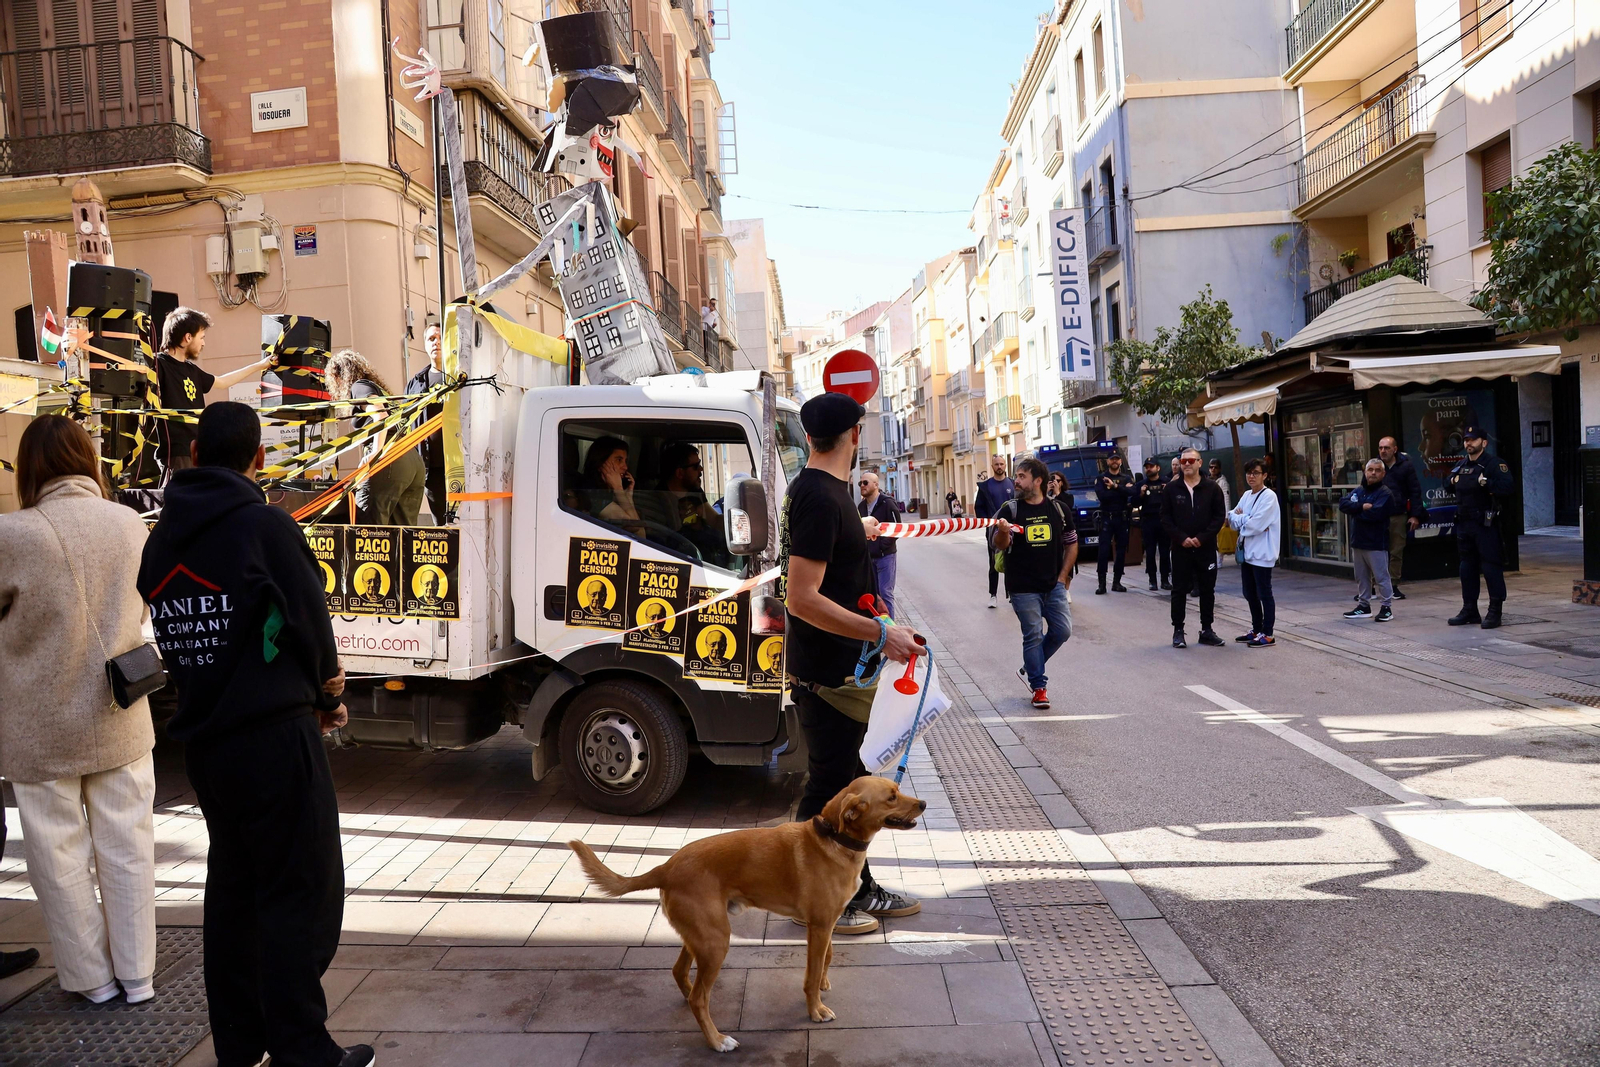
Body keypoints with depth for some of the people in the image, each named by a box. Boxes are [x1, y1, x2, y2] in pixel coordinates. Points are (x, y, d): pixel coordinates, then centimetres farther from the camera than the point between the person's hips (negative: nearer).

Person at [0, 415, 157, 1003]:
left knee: (61, 855, 13)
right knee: (126, 848, 14)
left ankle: (92, 977, 25)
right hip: (120, 722, 3)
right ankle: (137, 974, 24)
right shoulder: (131, 525, -6)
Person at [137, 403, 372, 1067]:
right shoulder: (265, 526, -13)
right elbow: (311, 626, -11)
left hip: (201, 741, 7)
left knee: (232, 886, 17)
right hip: (274, 738, -7)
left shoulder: (161, 540, 8)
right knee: (301, 893, 1)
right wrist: (327, 697, 11)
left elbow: (175, 640, 10)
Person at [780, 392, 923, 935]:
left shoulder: (818, 489, 9)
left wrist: (858, 531, 43)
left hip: (837, 670, 10)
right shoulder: (820, 497, -23)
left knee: (848, 782, 19)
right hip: (827, 675, -10)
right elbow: (801, 599, -28)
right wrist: (882, 632, -27)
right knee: (828, 787, 4)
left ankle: (859, 889, 33)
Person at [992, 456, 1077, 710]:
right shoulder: (1010, 510, -3)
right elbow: (1000, 545, -12)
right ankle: (1039, 686, 12)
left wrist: (1063, 575, 5)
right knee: (1033, 635, -1)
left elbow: (1071, 543, 12)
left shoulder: (1058, 509, 4)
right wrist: (1002, 533, -35)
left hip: (1054, 585, 3)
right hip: (1023, 589, -3)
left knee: (1062, 630, 0)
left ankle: (1029, 668, 22)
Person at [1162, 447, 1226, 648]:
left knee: (1207, 590, 7)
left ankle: (1206, 630, 17)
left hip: (1206, 548, 0)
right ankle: (1178, 630, 11)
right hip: (1180, 549, 0)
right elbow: (1165, 518, 1)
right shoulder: (1172, 488, 3)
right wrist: (1182, 538, -11)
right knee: (1179, 590, 4)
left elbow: (1219, 516, -1)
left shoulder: (1212, 488, 1)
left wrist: (1202, 538, -12)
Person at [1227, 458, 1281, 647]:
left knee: (1264, 594, -2)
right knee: (1250, 594, 15)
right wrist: (1246, 519, -12)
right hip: (1246, 552, 8)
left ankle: (1267, 635, 5)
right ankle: (1256, 630, 27)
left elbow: (1256, 525, -20)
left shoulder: (1269, 496, -12)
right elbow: (1232, 518, 7)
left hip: (1262, 553, -8)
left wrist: (1239, 519, -4)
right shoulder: (1246, 495, 12)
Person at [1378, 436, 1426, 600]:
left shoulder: (1406, 466, 1)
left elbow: (1415, 491, 1)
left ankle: (1393, 585, 16)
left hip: (1398, 517, 0)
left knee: (1396, 552, 7)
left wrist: (1415, 515, -5)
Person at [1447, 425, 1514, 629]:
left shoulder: (1493, 463, -9)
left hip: (1485, 524, -8)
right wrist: (1452, 481, 9)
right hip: (1464, 524, 8)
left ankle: (1495, 612, 1)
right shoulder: (1461, 465, 15)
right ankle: (1469, 610, 21)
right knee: (1467, 568, 12)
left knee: (1491, 567, -4)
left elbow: (1508, 486, -21)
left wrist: (1486, 483, -27)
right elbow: (1448, 483, 29)